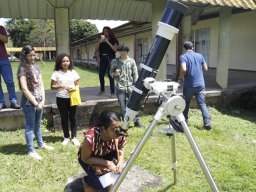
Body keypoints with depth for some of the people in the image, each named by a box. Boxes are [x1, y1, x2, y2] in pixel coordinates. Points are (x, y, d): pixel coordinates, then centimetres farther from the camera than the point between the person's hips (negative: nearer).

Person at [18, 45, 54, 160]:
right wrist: (35, 103, -15)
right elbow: (24, 89, -17)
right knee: (30, 127, 4)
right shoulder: (23, 69, -12)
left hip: (39, 100, 6)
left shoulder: (36, 67, 8)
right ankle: (31, 151, 15)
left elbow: (41, 84, 8)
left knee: (37, 124, 21)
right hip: (29, 102, -6)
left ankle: (41, 144, 37)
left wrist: (43, 100, -3)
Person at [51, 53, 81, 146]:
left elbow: (77, 84, 8)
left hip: (72, 98, 1)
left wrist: (74, 88, -13)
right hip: (61, 99, -1)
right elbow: (52, 86, -2)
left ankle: (74, 137, 16)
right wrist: (61, 86, -18)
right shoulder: (56, 73, -2)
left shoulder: (73, 72, 4)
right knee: (64, 118, 9)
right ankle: (66, 137, 22)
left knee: (73, 118, 6)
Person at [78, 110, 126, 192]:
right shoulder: (90, 138, -41)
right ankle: (87, 178, 14)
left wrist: (121, 161, -26)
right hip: (88, 158, -4)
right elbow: (85, 158, -25)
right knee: (99, 183, -18)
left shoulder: (119, 136, -29)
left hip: (107, 155, 4)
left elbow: (121, 148, -7)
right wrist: (107, 163, -30)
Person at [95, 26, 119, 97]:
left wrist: (107, 42, -10)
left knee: (110, 75, -10)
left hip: (110, 58, -4)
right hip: (102, 59, 4)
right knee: (101, 75, 4)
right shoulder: (101, 40, 15)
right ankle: (102, 90, 24)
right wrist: (100, 41, -8)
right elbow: (97, 49, 5)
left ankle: (112, 92, -8)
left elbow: (115, 49, -7)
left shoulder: (113, 40, 6)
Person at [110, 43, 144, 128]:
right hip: (120, 88, 0)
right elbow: (111, 72, 10)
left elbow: (135, 74, 3)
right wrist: (114, 74, -13)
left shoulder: (131, 61, 3)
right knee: (123, 107, 5)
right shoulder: (114, 61, 4)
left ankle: (137, 122, 18)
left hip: (130, 87, 0)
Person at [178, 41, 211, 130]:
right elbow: (206, 68, 12)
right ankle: (207, 123, -2)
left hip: (189, 85, -3)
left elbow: (183, 69, -21)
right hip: (200, 84, 3)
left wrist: (180, 78, -5)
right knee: (202, 104, 5)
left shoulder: (183, 57, -6)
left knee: (186, 103, 15)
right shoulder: (199, 55, 8)